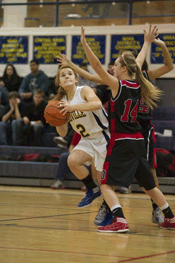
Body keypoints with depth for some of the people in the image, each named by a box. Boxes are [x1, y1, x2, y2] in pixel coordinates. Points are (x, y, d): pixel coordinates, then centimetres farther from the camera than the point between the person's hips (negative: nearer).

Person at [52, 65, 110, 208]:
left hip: (104, 137, -6)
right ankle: (92, 190, 1)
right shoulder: (62, 101, 5)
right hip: (87, 140, 6)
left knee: (102, 179, -5)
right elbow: (63, 133, 5)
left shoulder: (84, 91, -13)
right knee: (72, 161, -21)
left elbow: (98, 104, -37)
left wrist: (72, 107, -41)